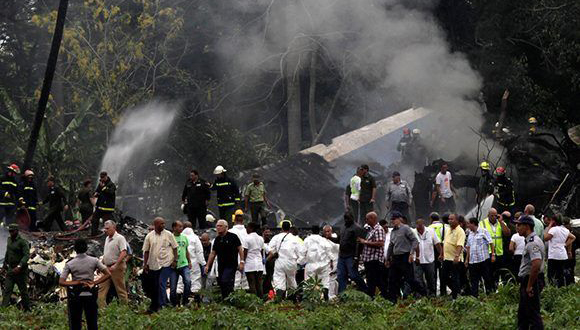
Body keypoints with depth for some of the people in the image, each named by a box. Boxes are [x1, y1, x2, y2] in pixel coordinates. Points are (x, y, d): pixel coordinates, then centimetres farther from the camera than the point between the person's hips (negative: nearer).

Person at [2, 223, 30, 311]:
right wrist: (5, 265, 23)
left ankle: (27, 309, 16)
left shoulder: (22, 242, -12)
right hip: (10, 270, 6)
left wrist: (19, 266, -31)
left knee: (23, 291, 5)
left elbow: (26, 255, -21)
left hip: (20, 271, -6)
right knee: (7, 290, -6)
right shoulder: (9, 240, 11)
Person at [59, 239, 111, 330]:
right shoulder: (94, 261, -4)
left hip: (75, 296, -1)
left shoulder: (69, 264, -5)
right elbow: (108, 274, -8)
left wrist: (78, 282, -12)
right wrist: (94, 283, -9)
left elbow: (61, 282, -13)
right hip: (90, 295, 1)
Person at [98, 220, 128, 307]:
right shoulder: (107, 239, 16)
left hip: (117, 267, -8)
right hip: (107, 267, 8)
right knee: (102, 288, 1)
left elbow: (123, 253, -20)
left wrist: (115, 265, -26)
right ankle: (101, 307, 1)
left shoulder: (120, 238, -11)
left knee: (121, 289, -1)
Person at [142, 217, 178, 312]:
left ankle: (161, 305, -14)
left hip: (166, 263, -3)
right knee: (153, 286, 7)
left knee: (162, 284, -16)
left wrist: (175, 260, -1)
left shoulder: (168, 235, 2)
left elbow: (174, 248, 7)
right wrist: (145, 264, 6)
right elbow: (146, 251, 10)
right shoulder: (149, 236, 5)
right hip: (153, 265, 3)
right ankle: (154, 306, 17)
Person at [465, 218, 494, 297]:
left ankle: (489, 293, 9)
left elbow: (491, 243, -6)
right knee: (473, 280, 5)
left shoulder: (483, 231, -3)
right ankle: (474, 296, 8)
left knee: (487, 278, 0)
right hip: (472, 261, 6)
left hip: (483, 260, -6)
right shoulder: (470, 234, 16)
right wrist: (467, 259, 18)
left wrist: (493, 254, -13)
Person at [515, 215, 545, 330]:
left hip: (531, 281, -11)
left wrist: (529, 286, -26)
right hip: (527, 281, 11)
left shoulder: (533, 243, -20)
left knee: (533, 313, -7)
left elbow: (536, 265, -31)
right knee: (522, 312, 19)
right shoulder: (530, 241, 15)